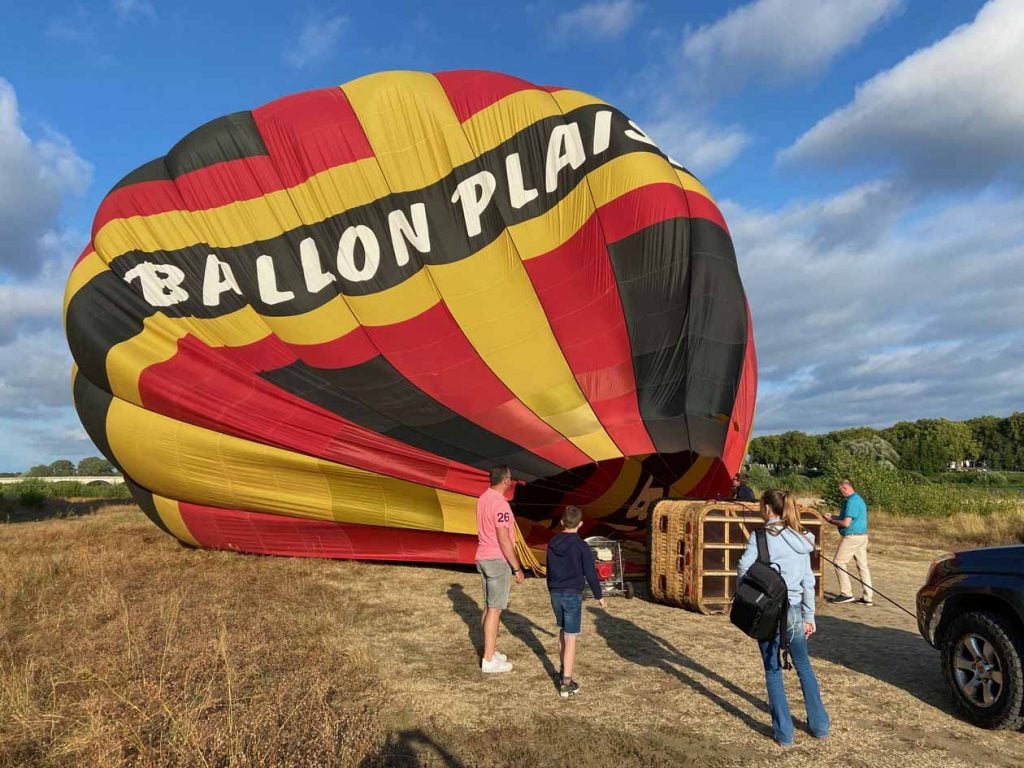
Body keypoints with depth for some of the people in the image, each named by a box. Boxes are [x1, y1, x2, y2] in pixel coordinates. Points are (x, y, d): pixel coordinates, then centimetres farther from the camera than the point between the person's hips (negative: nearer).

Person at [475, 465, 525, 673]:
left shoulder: (483, 498, 8)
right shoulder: (500, 504, -20)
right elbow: (504, 540, -20)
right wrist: (517, 568, -15)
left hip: (483, 558, 9)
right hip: (498, 560, -9)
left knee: (489, 607, 16)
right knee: (495, 609, -3)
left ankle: (490, 652, 25)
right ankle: (489, 660, 2)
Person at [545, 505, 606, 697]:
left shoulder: (552, 544, 4)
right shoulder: (581, 546, -13)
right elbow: (590, 573, -9)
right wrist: (598, 595, 3)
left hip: (556, 594, 6)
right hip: (573, 595, -5)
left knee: (562, 631, 22)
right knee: (570, 638, -3)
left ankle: (564, 672, 33)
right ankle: (566, 683, -4)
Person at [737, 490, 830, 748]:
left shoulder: (761, 537, -12)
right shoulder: (801, 539, 4)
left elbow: (743, 570, -21)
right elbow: (808, 581, 7)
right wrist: (809, 616, 14)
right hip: (794, 611, 5)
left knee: (773, 670, 9)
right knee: (804, 666, 22)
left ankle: (784, 733, 14)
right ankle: (820, 725, 30)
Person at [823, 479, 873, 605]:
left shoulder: (851, 501, -18)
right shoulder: (858, 499, 15)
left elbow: (846, 523, -20)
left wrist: (832, 521, -6)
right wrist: (835, 517, 15)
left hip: (852, 537, -10)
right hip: (862, 536, 10)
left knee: (839, 562, -2)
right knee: (862, 565, 9)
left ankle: (846, 594, 0)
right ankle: (868, 597, 11)